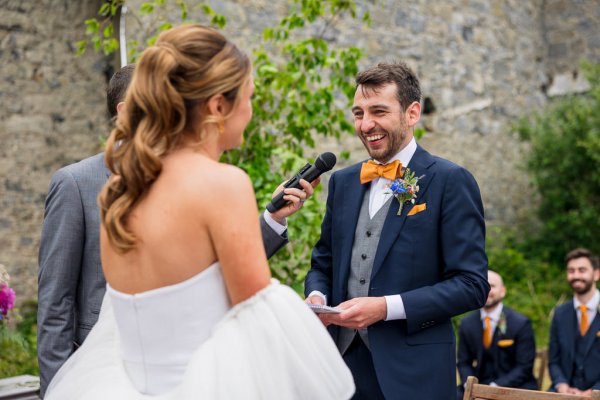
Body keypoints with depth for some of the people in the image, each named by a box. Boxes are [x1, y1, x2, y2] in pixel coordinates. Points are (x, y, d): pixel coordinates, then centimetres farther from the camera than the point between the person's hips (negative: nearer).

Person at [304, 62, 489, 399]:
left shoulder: (450, 181, -7)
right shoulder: (343, 181, 10)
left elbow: (473, 285, -11)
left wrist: (386, 307, -18)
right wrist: (317, 297, -4)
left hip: (412, 372, -4)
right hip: (343, 358, 5)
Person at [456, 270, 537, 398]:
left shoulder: (521, 324, -5)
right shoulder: (467, 324, 7)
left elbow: (525, 366, -7)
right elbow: (463, 362, 10)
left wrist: (495, 388, -19)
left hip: (515, 387, -3)